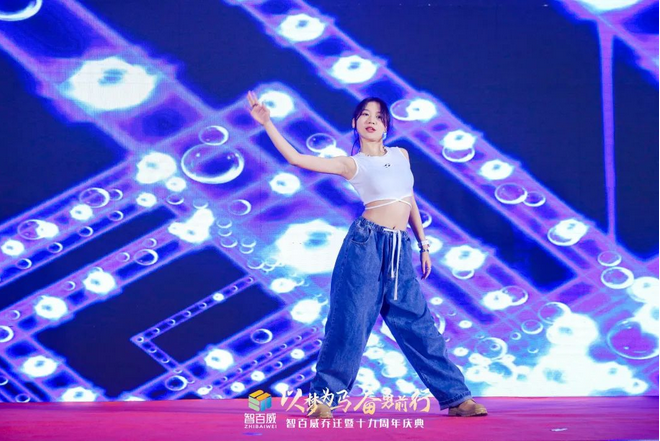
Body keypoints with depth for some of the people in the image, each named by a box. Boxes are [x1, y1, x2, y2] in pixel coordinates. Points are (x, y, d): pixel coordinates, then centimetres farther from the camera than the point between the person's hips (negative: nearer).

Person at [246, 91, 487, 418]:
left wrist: (424, 245, 22)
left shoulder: (401, 155, 13)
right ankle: (322, 398, 12)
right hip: (367, 243, -4)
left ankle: (455, 397, 15)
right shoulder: (351, 164, 0)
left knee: (418, 324, 9)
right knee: (350, 321, -1)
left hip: (401, 249, 4)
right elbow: (295, 158, -8)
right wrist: (267, 123, -14)